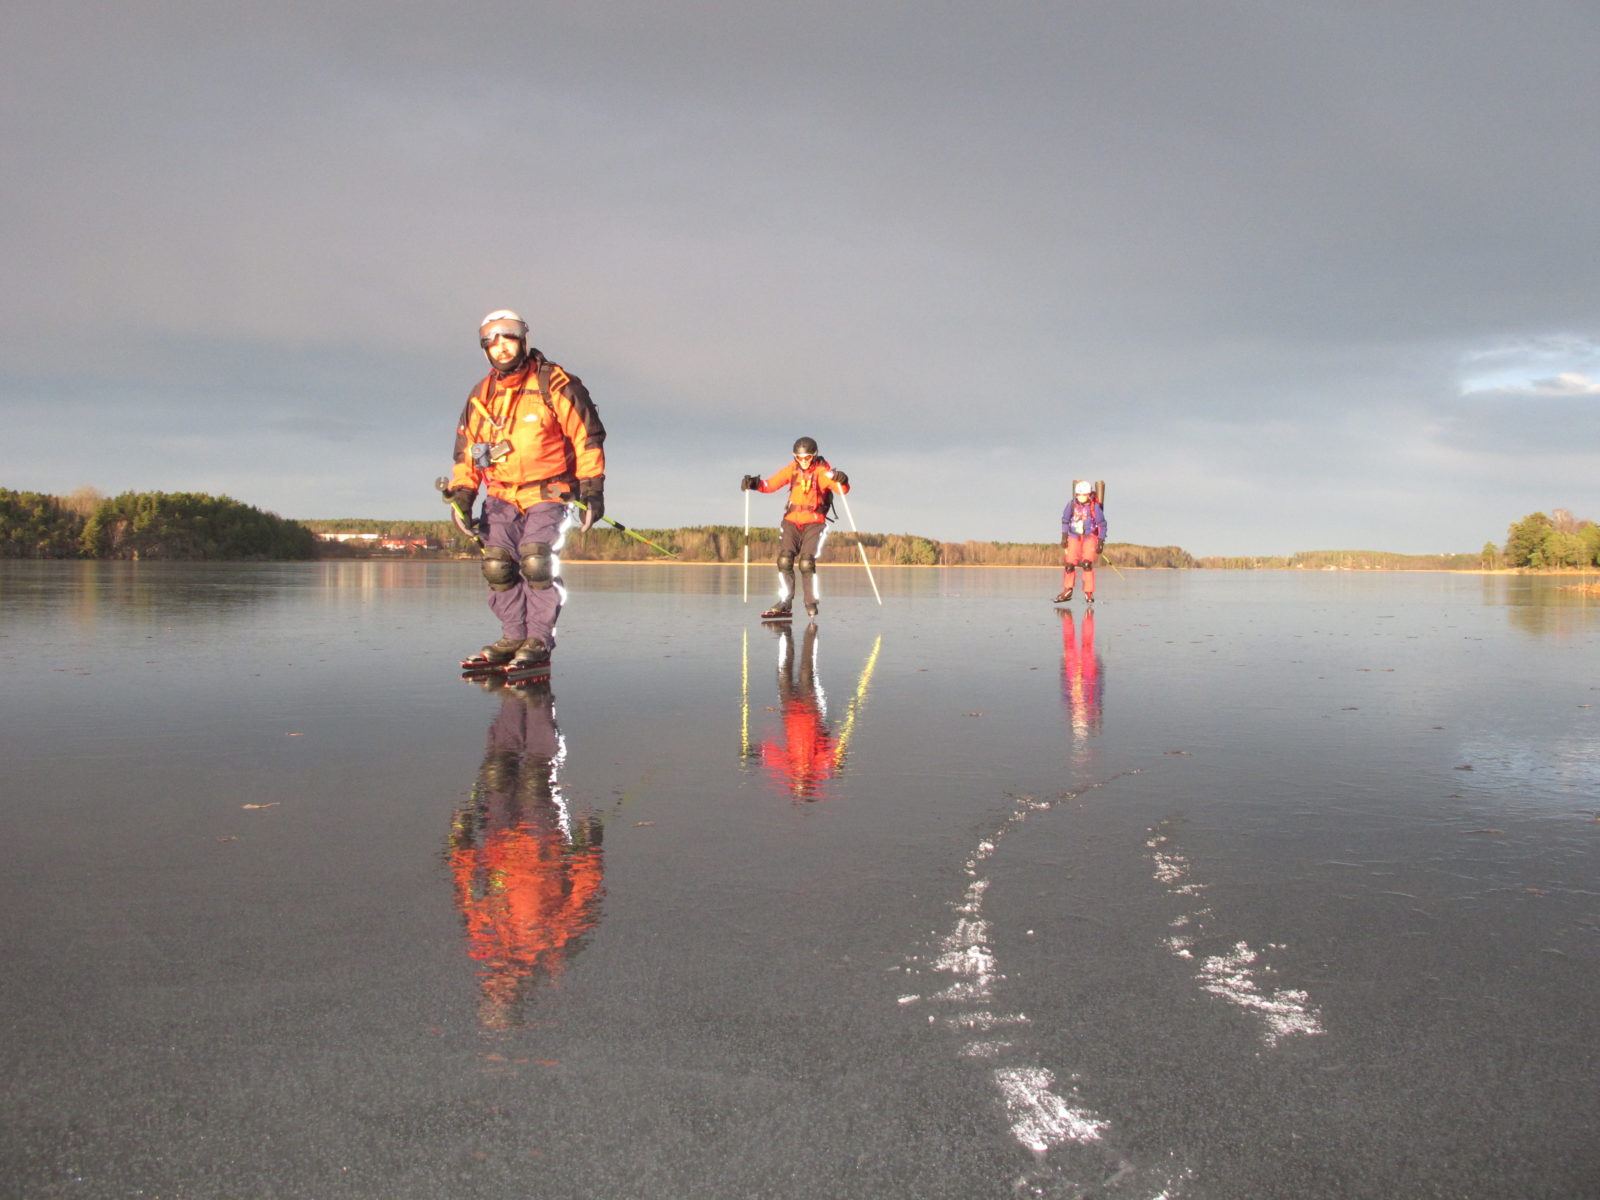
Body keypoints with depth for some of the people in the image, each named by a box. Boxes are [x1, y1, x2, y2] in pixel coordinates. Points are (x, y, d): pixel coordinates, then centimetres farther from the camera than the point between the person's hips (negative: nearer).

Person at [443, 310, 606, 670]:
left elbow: (588, 437, -7)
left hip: (548, 494, -5)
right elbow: (466, 451, 17)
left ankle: (540, 641, -9)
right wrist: (461, 493, 6)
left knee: (537, 561, -19)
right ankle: (514, 636, 7)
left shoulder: (554, 385, -7)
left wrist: (592, 488, -11)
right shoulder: (480, 396, 10)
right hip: (502, 497, 5)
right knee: (496, 564, -6)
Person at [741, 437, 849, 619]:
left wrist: (842, 481, -42)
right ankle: (785, 604, 1)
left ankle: (811, 604, 0)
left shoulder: (822, 471, -8)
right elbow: (771, 484, -2)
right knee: (784, 560, -9)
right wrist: (755, 484, -21)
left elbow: (842, 490, -20)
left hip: (814, 522, -3)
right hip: (792, 520, 3)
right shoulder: (791, 469, 3)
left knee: (806, 562, -16)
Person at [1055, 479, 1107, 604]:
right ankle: (1067, 591, 17)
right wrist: (1064, 536, 7)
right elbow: (1065, 519, 9)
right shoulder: (1072, 504, -6)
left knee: (1087, 564, -16)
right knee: (1069, 564, 0)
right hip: (1074, 536, 3)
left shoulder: (1095, 506, -15)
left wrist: (1101, 542, -8)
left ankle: (1089, 593, -5)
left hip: (1090, 537, -3)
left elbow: (1102, 525, -7)